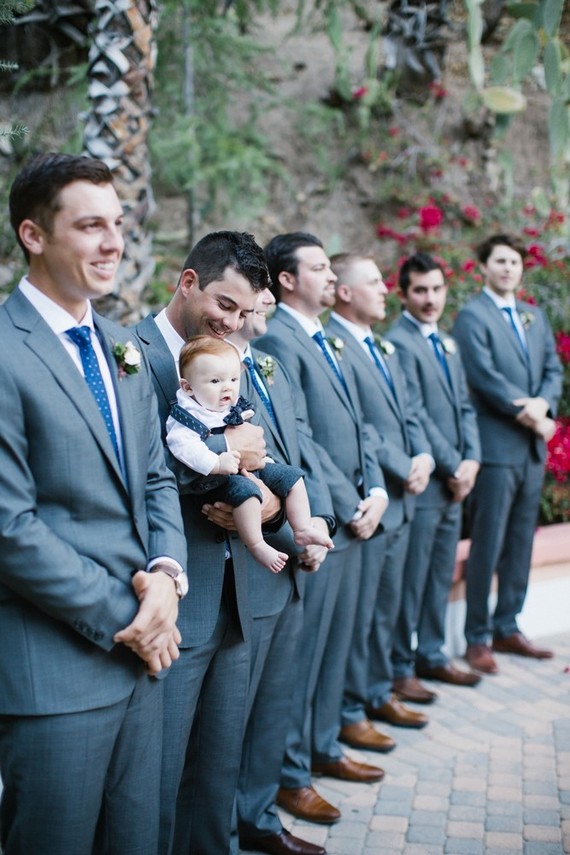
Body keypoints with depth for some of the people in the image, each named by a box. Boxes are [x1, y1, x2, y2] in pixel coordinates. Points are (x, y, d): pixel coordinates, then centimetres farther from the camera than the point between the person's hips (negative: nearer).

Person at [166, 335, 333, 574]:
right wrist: (215, 464, -40)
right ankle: (257, 546, -24)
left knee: (291, 475, 7)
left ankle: (302, 530, 12)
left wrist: (263, 457, 15)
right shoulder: (187, 415, -16)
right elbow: (185, 447, -32)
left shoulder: (238, 408, 10)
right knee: (245, 488, -36)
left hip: (251, 466, 9)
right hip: (217, 480, -9)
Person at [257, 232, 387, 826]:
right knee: (302, 650, 2)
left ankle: (322, 747, 32)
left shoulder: (325, 343, 16)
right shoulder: (277, 342, -13)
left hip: (353, 518, 9)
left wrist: (375, 491, 2)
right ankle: (290, 773, 15)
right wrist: (349, 507, -14)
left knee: (336, 642, 17)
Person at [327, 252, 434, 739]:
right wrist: (402, 471, -15)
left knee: (386, 607, 19)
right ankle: (349, 712, 16)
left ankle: (379, 693, 33)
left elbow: (407, 413, 17)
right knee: (357, 612, 2)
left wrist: (423, 457, -1)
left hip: (401, 500, 9)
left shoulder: (384, 348, 17)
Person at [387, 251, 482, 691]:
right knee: (410, 579, 1)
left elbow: (465, 406, 15)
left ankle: (432, 655, 29)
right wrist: (452, 467, -13)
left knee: (441, 576, 16)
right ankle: (399, 667, 14)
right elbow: (414, 415, -17)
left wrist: (471, 460, 0)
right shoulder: (398, 342, -12)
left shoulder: (447, 344, 16)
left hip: (453, 482, 8)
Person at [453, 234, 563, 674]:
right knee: (488, 545, -2)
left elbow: (553, 369, 11)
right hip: (496, 446, -7)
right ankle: (477, 638, 7)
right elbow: (485, 377, -15)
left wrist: (543, 404, -9)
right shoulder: (472, 317, -6)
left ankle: (507, 628, 23)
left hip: (534, 447, 7)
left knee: (521, 542, 12)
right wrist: (527, 415, -15)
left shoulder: (534, 317, 17)